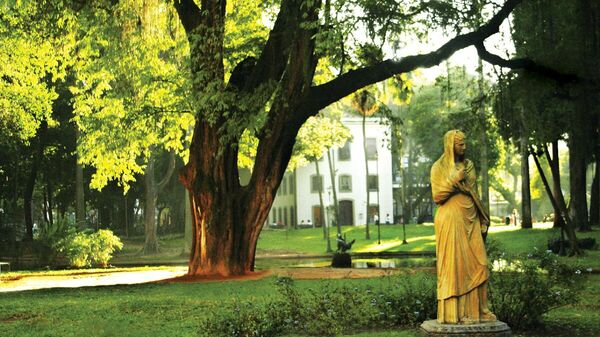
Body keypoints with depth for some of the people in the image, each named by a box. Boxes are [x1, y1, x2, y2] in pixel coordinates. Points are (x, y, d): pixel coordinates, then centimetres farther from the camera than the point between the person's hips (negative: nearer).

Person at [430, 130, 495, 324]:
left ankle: (476, 309, 7)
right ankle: (454, 312, -3)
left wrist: (482, 221, 13)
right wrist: (454, 180, -18)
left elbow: (474, 194, 18)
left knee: (477, 264, 1)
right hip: (451, 220, -6)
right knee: (455, 264, -6)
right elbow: (437, 196, -8)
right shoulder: (439, 168, -2)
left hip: (470, 220, 6)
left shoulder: (469, 165, 14)